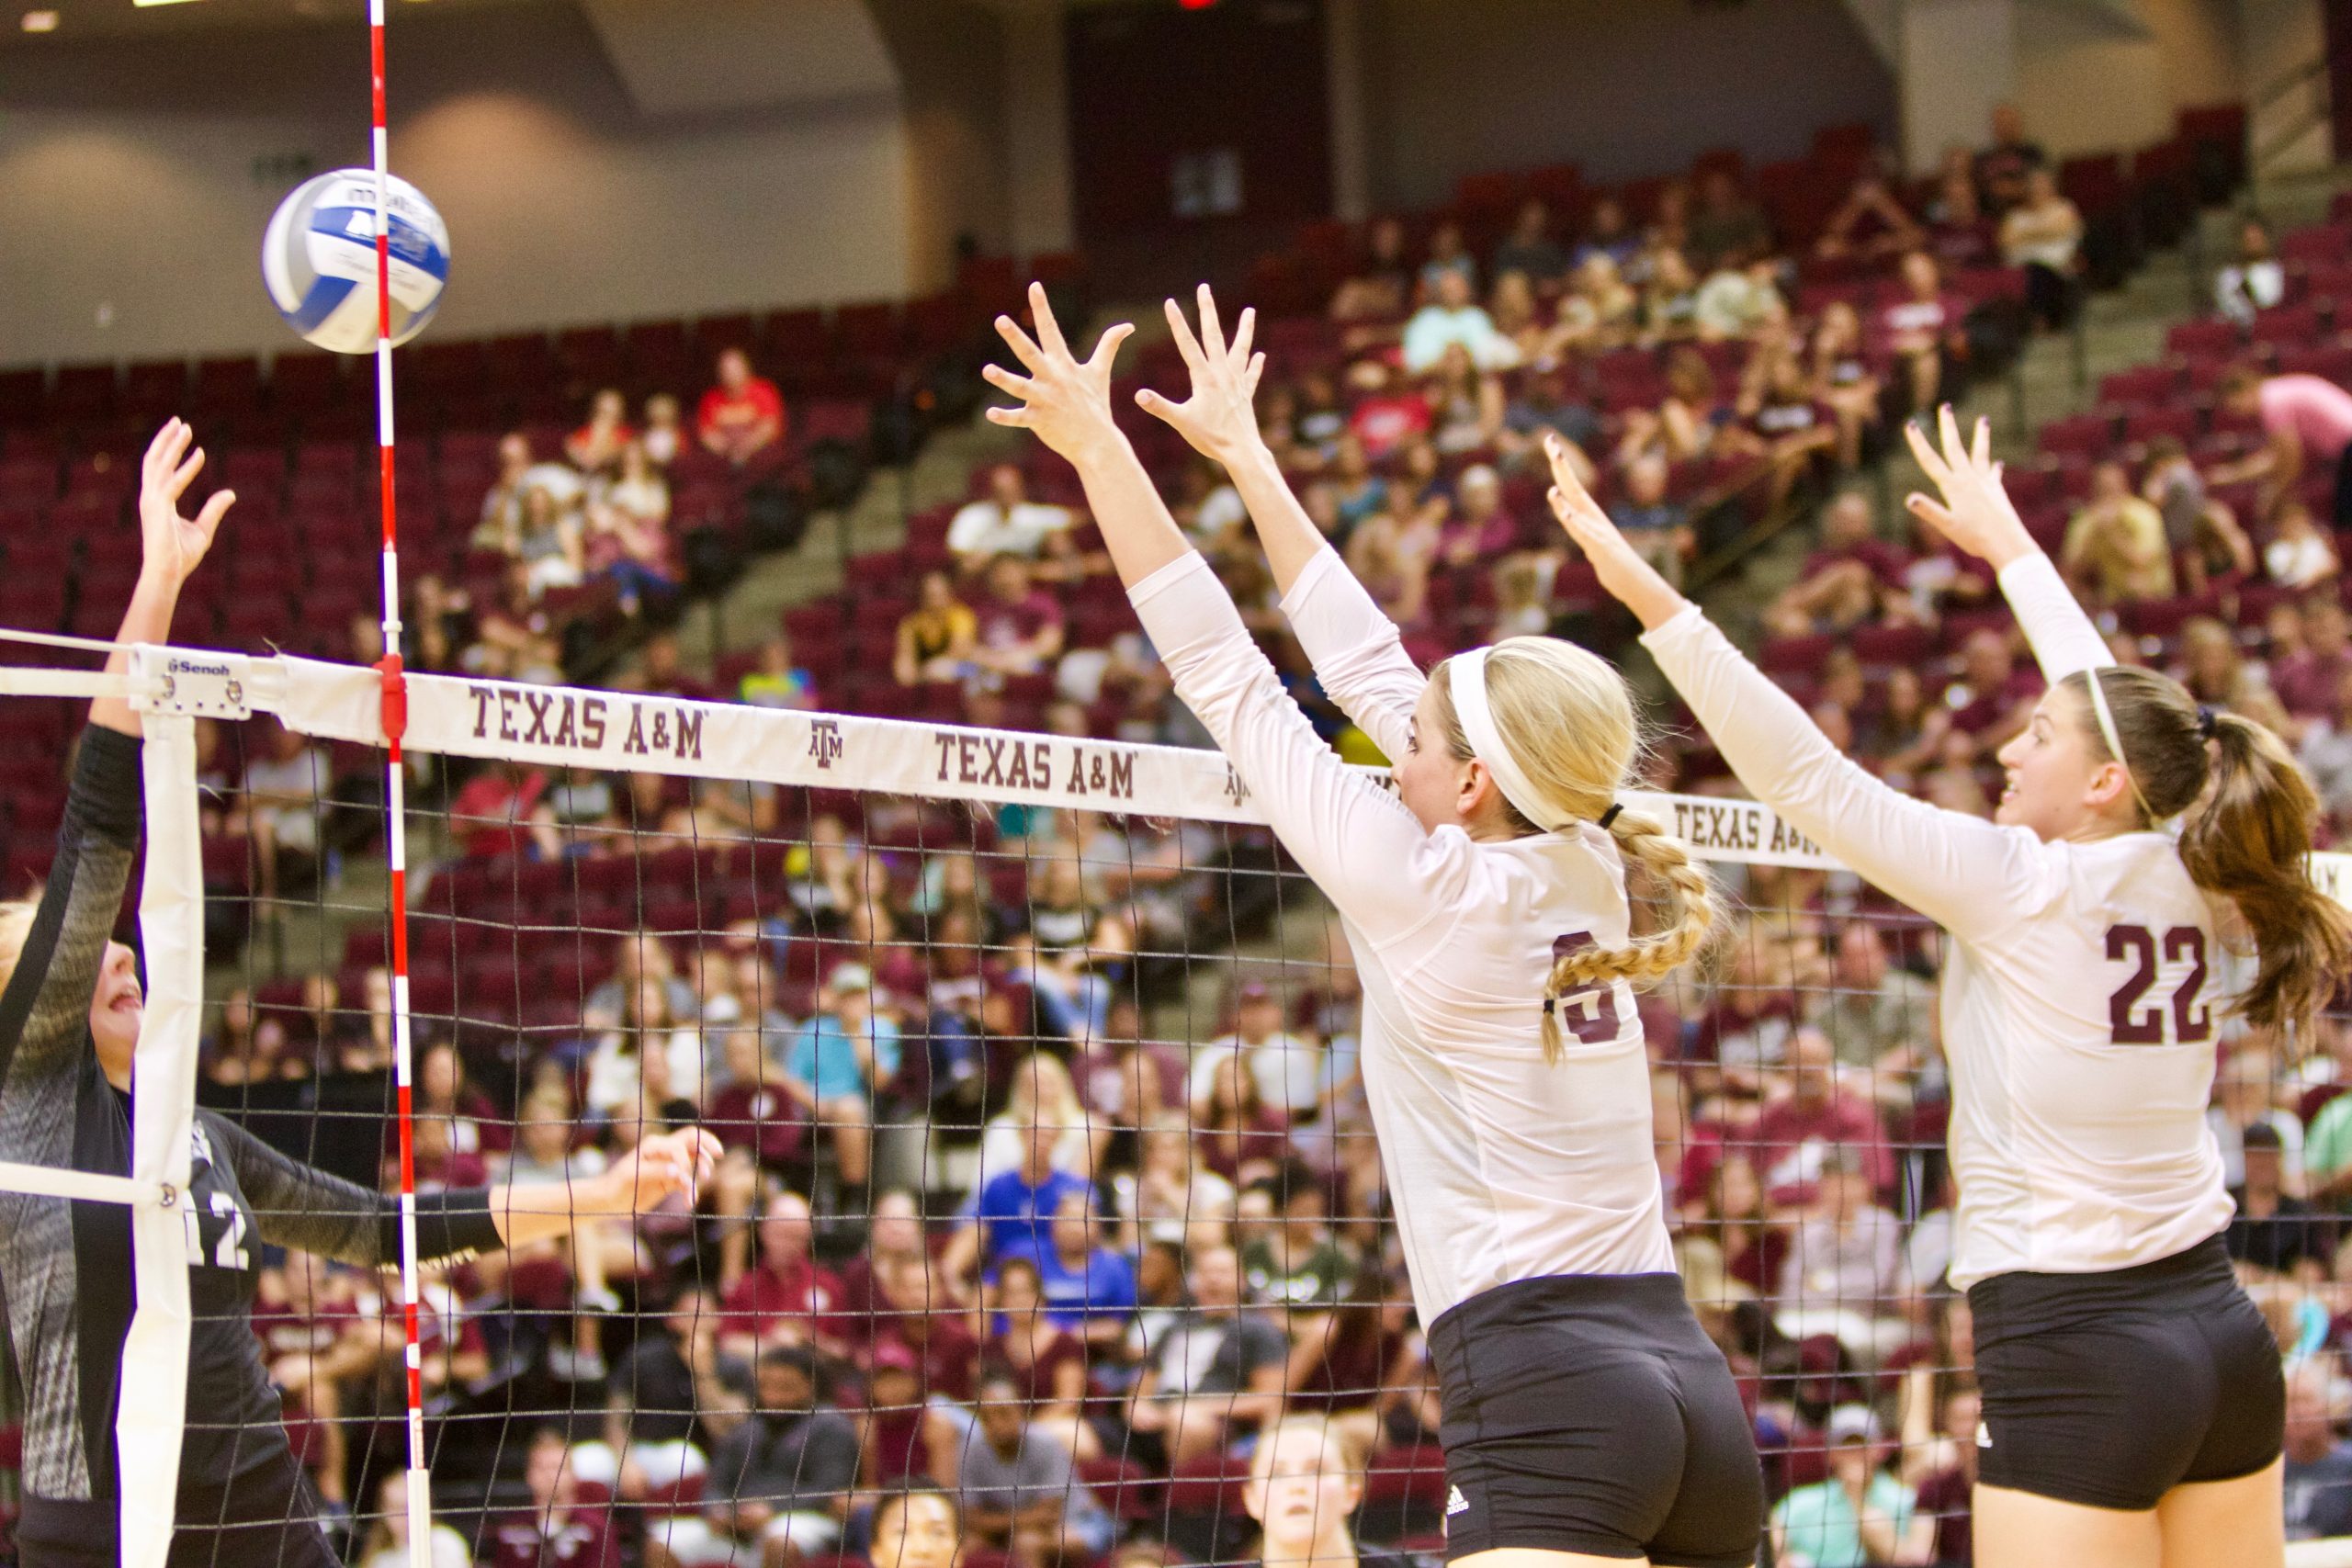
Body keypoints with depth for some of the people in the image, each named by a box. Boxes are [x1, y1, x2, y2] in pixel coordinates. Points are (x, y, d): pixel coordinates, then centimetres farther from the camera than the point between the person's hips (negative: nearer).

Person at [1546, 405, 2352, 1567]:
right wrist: (2007, 541, 38)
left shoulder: (2024, 888, -11)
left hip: (2077, 1352, -8)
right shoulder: (2179, 884, 7)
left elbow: (1808, 779, -13)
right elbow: (2110, 703, 25)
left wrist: (1649, 596, -13)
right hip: (2221, 1334, 8)